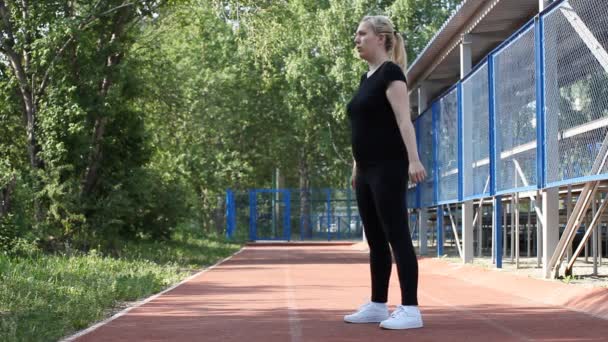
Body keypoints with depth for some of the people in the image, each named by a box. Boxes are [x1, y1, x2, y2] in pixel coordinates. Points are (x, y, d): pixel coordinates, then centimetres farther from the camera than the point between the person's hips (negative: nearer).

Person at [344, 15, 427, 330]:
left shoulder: (391, 73, -9)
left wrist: (413, 159, -30)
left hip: (388, 168, -9)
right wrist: (357, 167, 24)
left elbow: (404, 119, -20)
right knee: (375, 240, 12)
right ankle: (378, 305, 19)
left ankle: (410, 309, -7)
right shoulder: (367, 77, 17)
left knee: (397, 237, -9)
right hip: (367, 170, 9)